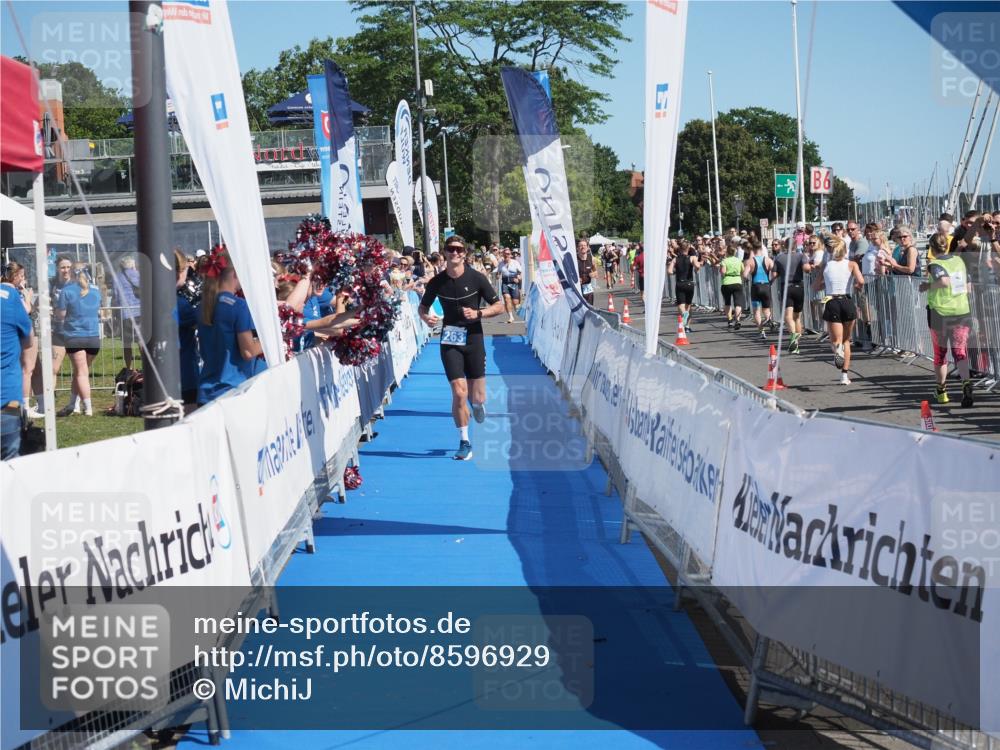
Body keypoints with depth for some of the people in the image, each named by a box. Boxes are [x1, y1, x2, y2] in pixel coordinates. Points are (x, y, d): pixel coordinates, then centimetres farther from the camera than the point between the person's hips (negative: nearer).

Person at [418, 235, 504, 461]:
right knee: (459, 393, -10)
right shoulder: (437, 282, -2)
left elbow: (499, 306, -1)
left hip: (474, 341, 0)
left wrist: (478, 313, -18)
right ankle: (464, 442, 4)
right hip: (450, 342, 0)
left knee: (477, 398, 1)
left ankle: (478, 404, 41)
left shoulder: (476, 278, -6)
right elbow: (422, 307, 13)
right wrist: (426, 317, -10)